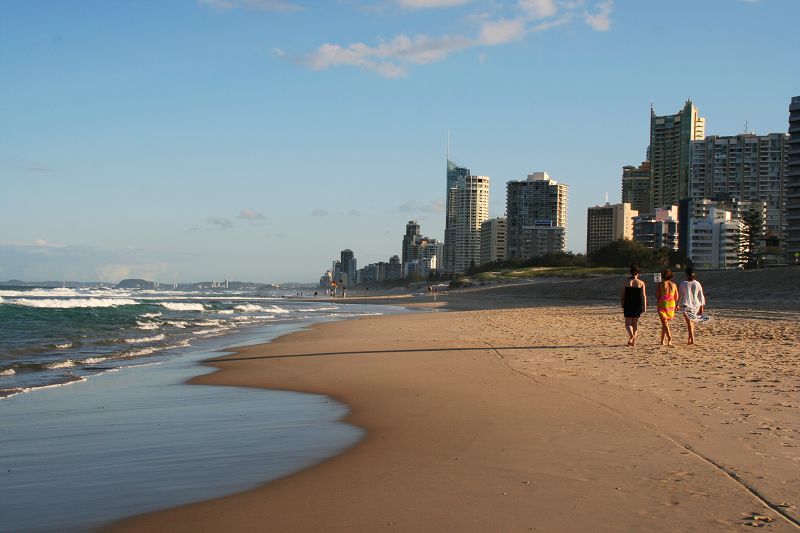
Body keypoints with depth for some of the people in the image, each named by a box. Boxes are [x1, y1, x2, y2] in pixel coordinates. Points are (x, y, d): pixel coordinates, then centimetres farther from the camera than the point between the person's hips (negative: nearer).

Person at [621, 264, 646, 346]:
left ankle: (631, 335, -26)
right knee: (635, 323, 14)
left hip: (628, 305, -1)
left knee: (628, 323, 2)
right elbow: (643, 295, -4)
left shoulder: (626, 282, -2)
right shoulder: (641, 283, -1)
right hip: (638, 305, 1)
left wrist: (622, 306, 8)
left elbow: (622, 295, -1)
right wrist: (644, 306, -1)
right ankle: (633, 340, 12)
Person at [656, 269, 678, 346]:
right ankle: (662, 340, 22)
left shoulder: (660, 284, -6)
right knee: (665, 323, 18)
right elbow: (676, 298, 7)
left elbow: (657, 295, -7)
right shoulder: (674, 285, 4)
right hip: (671, 306, 4)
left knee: (665, 323, -8)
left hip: (662, 305, -4)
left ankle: (669, 338, -29)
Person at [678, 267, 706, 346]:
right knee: (692, 322, 18)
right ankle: (690, 338, 25)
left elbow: (680, 295, -3)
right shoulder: (697, 284, -1)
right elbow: (701, 296, 2)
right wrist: (701, 307, 9)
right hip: (696, 305, 3)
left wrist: (678, 304, 9)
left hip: (686, 305, -3)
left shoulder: (683, 284, -8)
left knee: (689, 323, -4)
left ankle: (692, 339, -14)